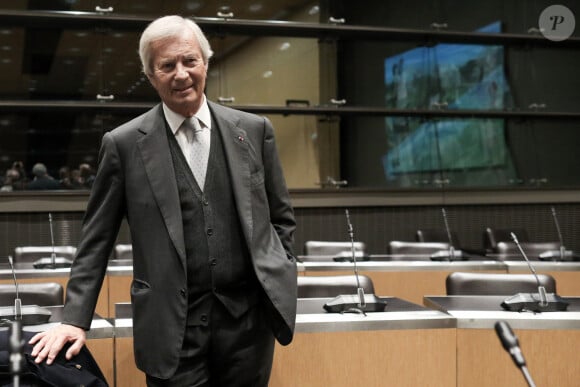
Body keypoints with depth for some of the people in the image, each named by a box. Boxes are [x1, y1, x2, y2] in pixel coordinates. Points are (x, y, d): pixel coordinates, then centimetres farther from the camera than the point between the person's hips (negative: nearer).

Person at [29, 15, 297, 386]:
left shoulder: (254, 130, 4)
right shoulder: (124, 144, -1)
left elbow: (281, 217, 13)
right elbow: (96, 240, 3)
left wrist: (281, 278, 3)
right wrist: (75, 319, -3)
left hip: (249, 316, 2)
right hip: (173, 326, -2)